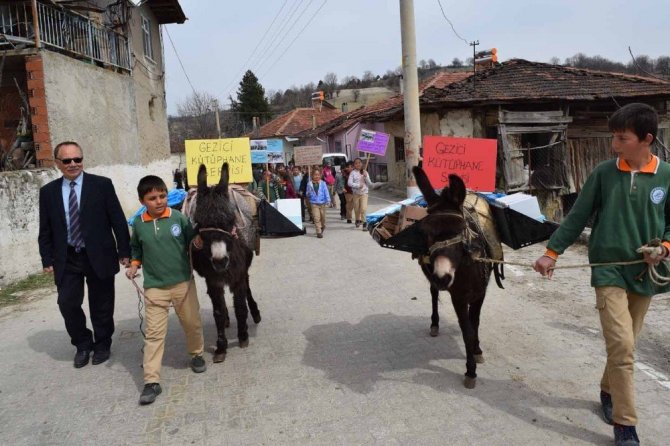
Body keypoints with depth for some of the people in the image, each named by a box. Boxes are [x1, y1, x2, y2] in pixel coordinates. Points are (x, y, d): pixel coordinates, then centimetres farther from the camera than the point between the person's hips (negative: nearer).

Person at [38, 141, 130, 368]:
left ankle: (102, 344, 30)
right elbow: (45, 229, 7)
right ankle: (82, 344, 24)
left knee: (101, 305, 9)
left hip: (98, 256, -2)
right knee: (67, 303, 1)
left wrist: (124, 251, -7)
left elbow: (118, 220, -5)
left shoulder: (102, 185, -5)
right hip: (66, 259, 2)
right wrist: (47, 259, 2)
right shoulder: (48, 191, 4)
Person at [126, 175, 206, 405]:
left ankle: (196, 354, 42)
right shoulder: (138, 224, -1)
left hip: (183, 282, 0)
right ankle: (151, 381, 4)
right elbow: (136, 247, 15)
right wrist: (134, 264, 0)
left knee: (192, 323, 15)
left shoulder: (179, 218, -7)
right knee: (153, 333, -1)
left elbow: (192, 242, 3)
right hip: (154, 287, 0)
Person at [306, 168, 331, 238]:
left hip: (322, 203, 1)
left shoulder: (323, 183, -1)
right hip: (314, 203, -1)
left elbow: (326, 192, -4)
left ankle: (322, 227, 42)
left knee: (323, 217, 13)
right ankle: (319, 232, -4)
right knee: (316, 218, -8)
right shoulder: (310, 184, 1)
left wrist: (328, 200, -13)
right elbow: (308, 194, 5)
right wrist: (309, 193, -17)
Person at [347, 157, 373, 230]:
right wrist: (358, 185, -22)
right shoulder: (352, 173, -3)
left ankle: (364, 222, 0)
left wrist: (365, 177, -13)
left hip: (364, 193, 0)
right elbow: (349, 183, -13)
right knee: (356, 209, 11)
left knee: (363, 209, -13)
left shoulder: (365, 172, 3)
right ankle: (358, 220, 36)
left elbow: (370, 184, 2)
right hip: (356, 193, 0)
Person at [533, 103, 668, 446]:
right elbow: (577, 218, -1)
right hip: (609, 270, -2)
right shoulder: (603, 173, -4)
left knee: (624, 345, 14)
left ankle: (609, 392, 40)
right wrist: (551, 252, -6)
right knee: (621, 346, -10)